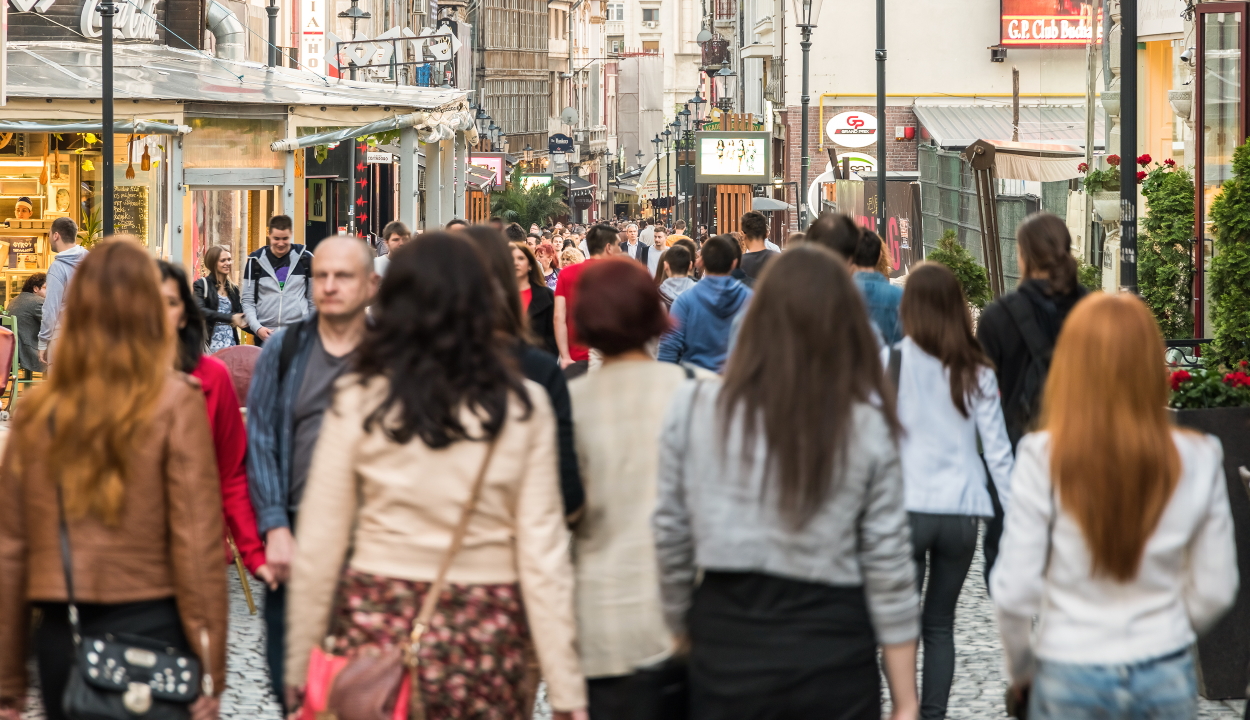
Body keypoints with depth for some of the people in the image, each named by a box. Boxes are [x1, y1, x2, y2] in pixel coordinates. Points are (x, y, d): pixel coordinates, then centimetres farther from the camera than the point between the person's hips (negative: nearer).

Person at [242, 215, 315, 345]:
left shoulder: (305, 258, 3)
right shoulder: (256, 260, 4)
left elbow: (313, 299, 9)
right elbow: (248, 301, 4)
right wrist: (256, 327, -10)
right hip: (265, 334, 1)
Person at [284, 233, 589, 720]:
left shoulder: (358, 402, -3)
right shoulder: (523, 407, -3)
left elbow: (318, 548, -1)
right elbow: (542, 552, -4)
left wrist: (300, 671, 8)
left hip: (376, 625, 0)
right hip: (485, 641, 0)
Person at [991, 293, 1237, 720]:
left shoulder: (1044, 459, -11)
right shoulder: (1197, 460, -5)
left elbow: (1015, 591, -10)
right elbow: (1215, 591, 2)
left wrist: (1020, 668, 8)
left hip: (1069, 681, -2)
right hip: (1167, 681, 2)